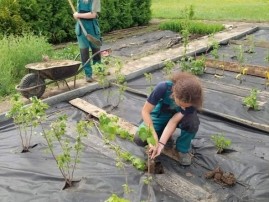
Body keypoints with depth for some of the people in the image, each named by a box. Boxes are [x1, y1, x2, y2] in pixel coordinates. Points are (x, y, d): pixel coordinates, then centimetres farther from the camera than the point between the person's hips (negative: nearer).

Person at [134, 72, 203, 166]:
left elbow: (174, 121, -31)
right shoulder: (163, 87, -37)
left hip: (178, 117, 0)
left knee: (193, 122, -35)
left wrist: (161, 143, -39)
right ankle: (165, 132, 8)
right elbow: (145, 111, -29)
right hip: (161, 114, 0)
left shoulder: (193, 100, -32)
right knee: (139, 140, -22)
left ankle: (183, 149, -5)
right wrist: (154, 137, -36)